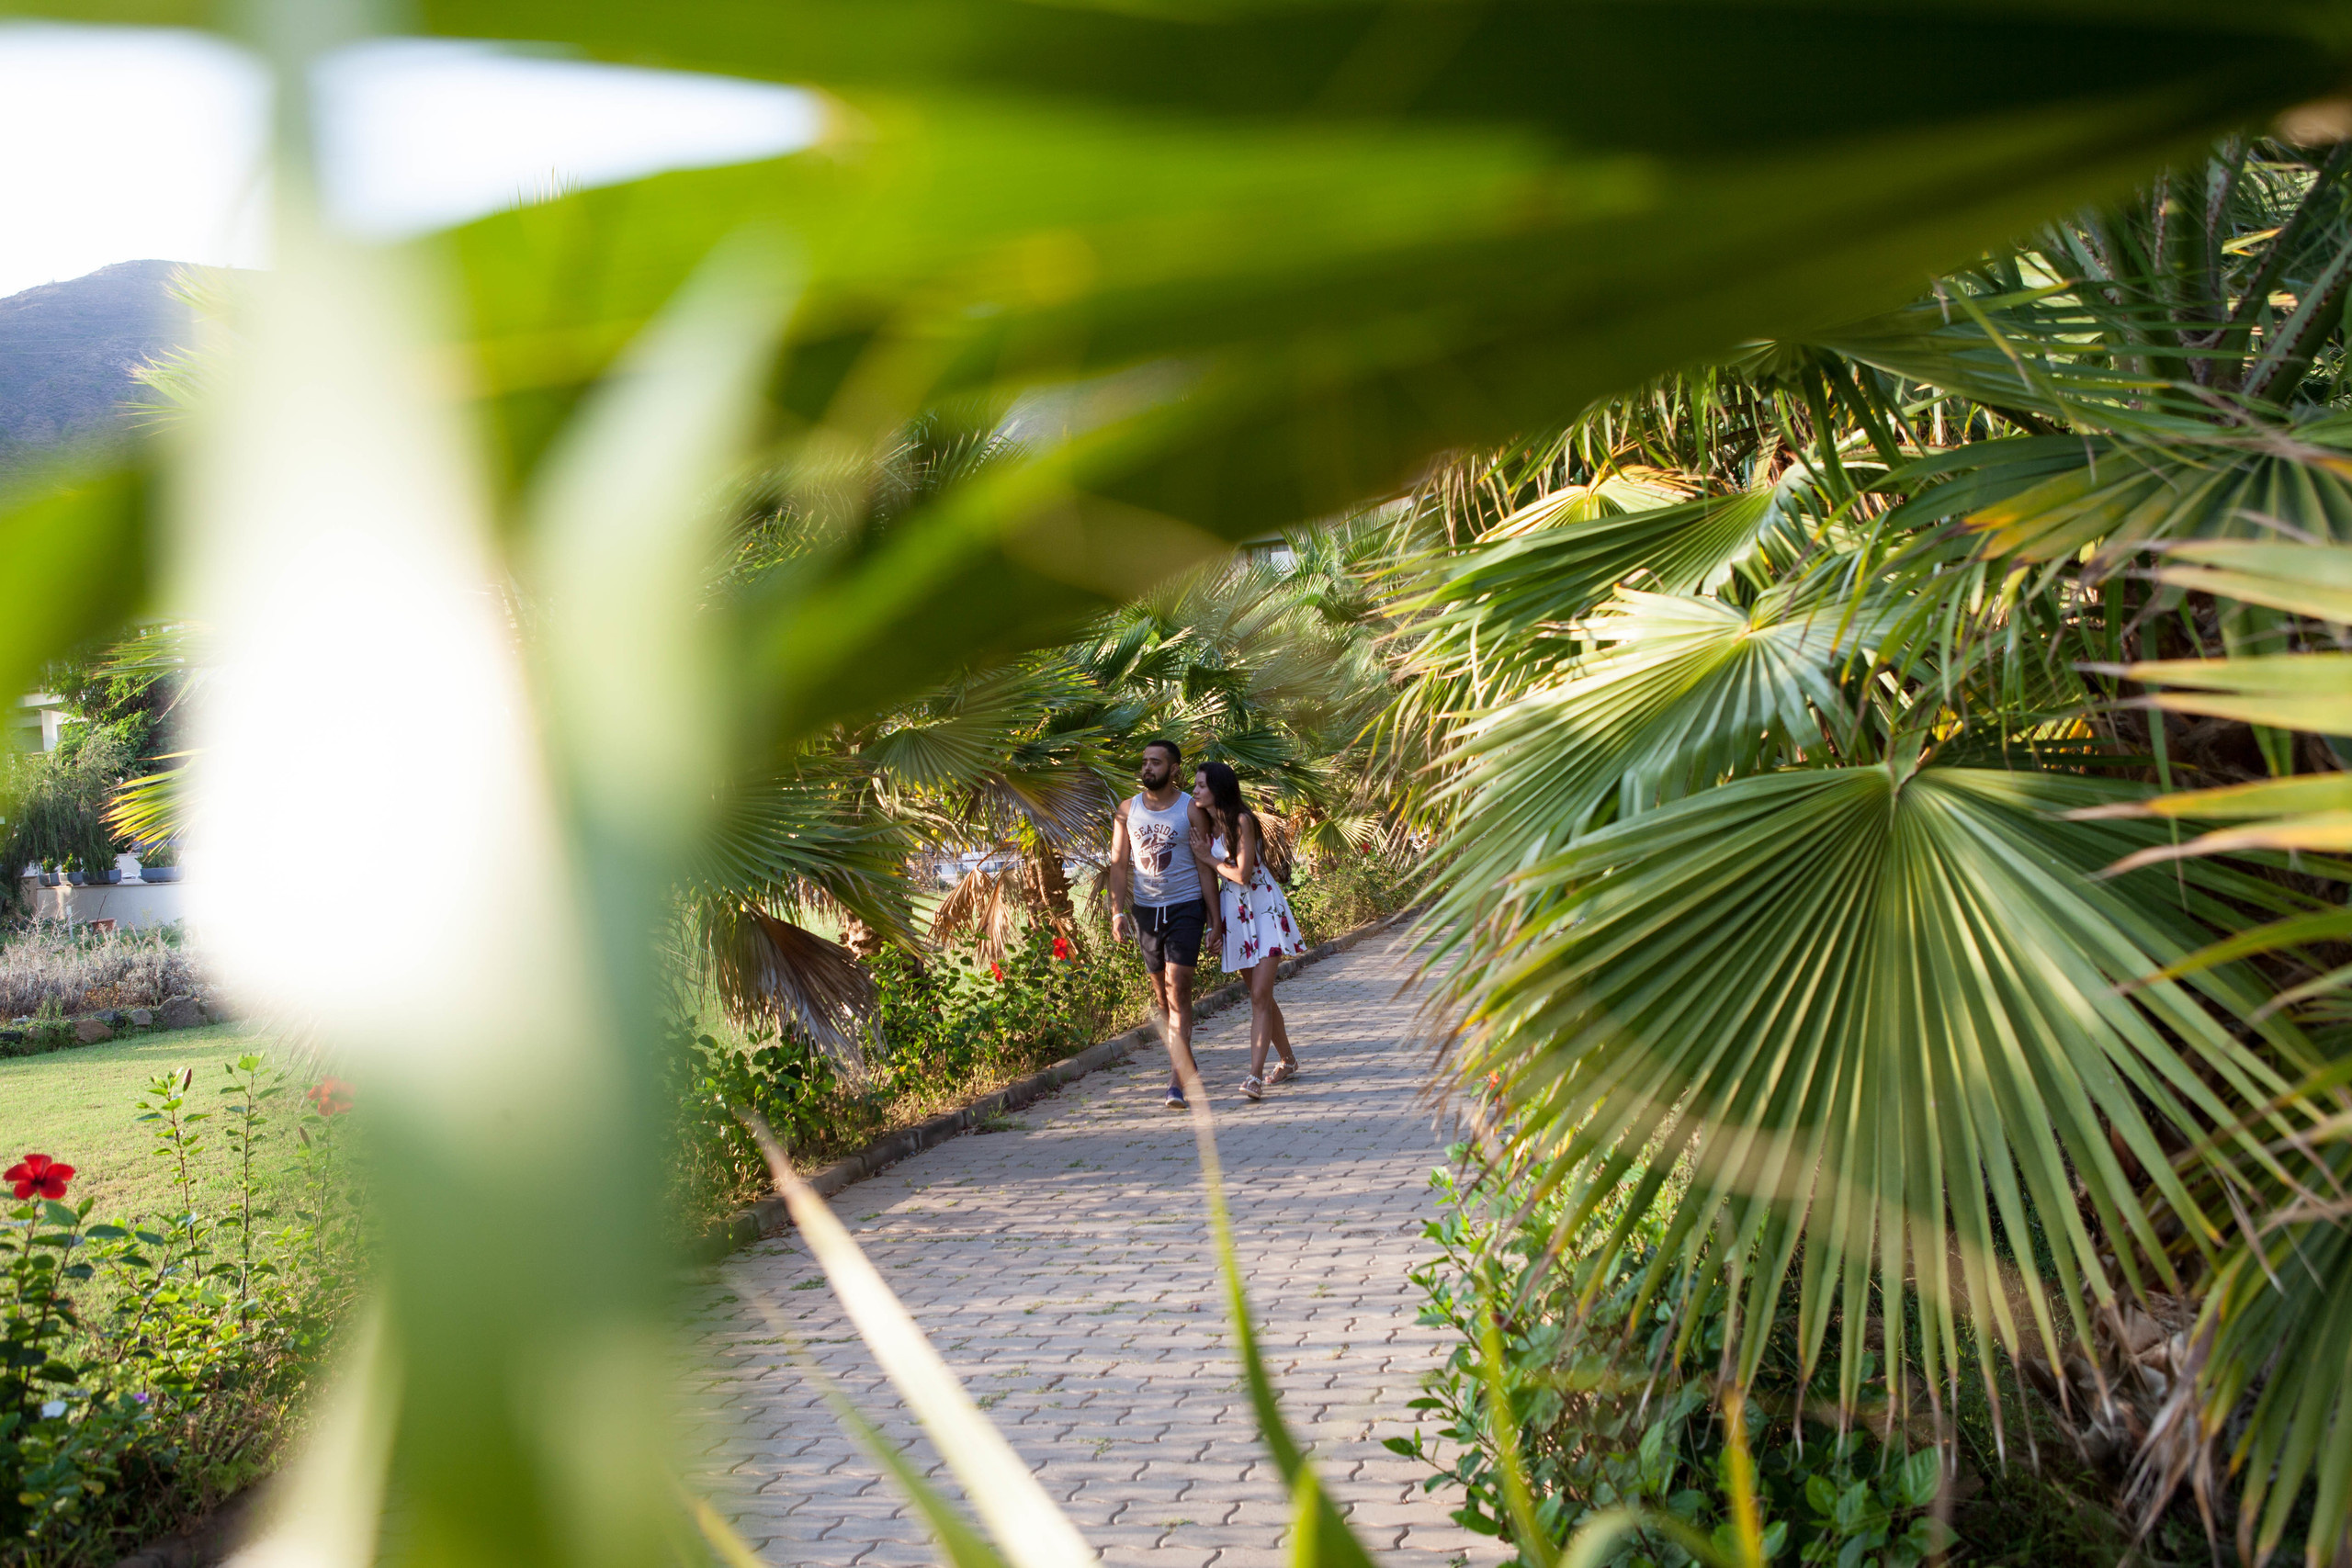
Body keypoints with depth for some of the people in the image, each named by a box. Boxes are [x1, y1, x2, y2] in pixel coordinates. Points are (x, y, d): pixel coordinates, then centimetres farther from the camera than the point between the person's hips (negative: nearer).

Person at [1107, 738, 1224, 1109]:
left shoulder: (1191, 809, -3)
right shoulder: (1127, 810, 6)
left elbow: (1204, 865, -2)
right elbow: (1119, 863, 7)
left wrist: (1214, 915, -6)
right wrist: (1118, 909, -4)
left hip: (1185, 907, -4)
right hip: (1146, 909, 4)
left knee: (1178, 987, -14)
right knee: (1161, 993, 11)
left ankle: (1177, 1079, -15)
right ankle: (1185, 1064, 29)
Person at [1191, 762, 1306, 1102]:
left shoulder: (1242, 821, -16)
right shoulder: (1206, 824, 6)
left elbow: (1242, 874, -19)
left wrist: (1208, 858, -10)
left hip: (1264, 910, -7)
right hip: (1234, 914, 7)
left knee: (1260, 996, -13)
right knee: (1261, 995, 14)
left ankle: (1255, 1076, -20)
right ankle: (1288, 1061, 29)